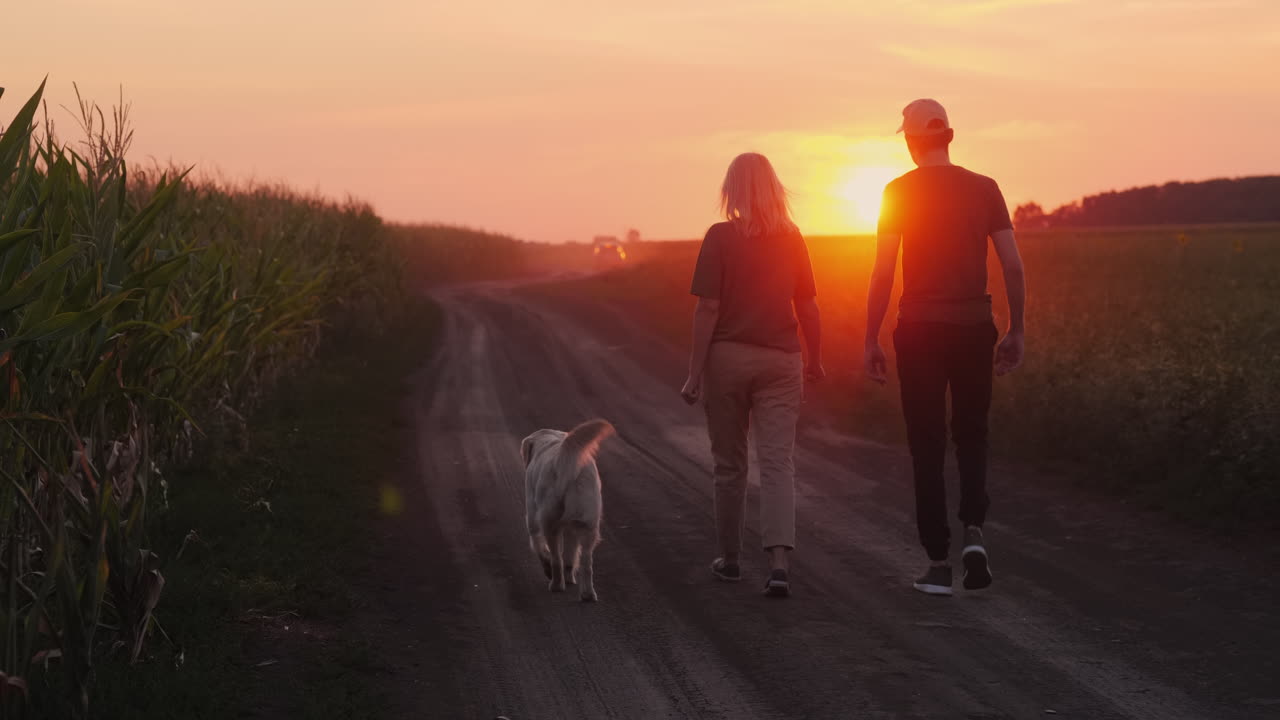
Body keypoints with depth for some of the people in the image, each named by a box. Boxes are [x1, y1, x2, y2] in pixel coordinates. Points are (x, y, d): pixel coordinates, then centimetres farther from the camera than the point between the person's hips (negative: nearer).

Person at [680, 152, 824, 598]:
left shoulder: (721, 237, -8)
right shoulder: (791, 238, 2)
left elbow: (708, 309, -11)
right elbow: (808, 306, 6)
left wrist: (695, 373, -8)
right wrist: (816, 359, 20)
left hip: (728, 357, -2)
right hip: (780, 360, 2)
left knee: (729, 463, 13)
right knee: (778, 462, -3)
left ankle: (730, 559, 24)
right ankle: (778, 564, -18)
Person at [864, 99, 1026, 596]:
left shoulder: (900, 192, -4)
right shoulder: (984, 188, 4)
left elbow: (882, 272, -8)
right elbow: (1013, 265, 2)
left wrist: (871, 340, -2)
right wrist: (1016, 331, 10)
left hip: (920, 331, -2)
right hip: (974, 327, 2)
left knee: (927, 444, 5)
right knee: (971, 433, 19)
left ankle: (939, 563, 5)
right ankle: (973, 530, -3)